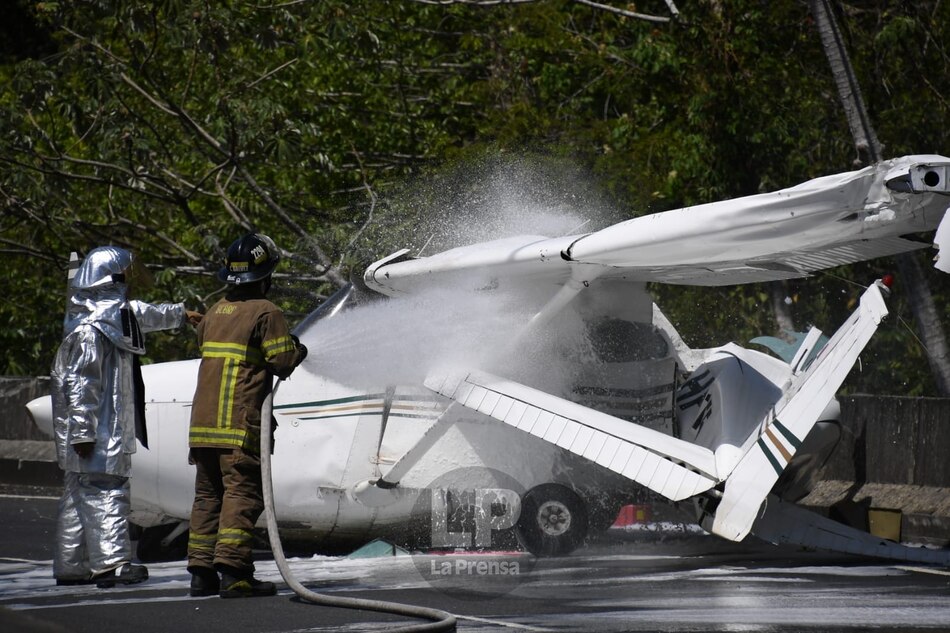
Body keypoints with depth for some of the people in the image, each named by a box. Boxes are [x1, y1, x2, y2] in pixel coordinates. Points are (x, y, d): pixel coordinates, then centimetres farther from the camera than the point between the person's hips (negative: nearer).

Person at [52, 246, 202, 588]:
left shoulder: (115, 313, 14)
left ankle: (71, 566, 16)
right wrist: (83, 431, -24)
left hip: (108, 429, 11)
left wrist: (180, 314, 52)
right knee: (105, 492, -12)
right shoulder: (90, 329, -18)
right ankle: (110, 563, -15)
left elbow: (143, 315, 37)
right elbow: (80, 384, -22)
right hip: (95, 431, -11)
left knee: (78, 495, 12)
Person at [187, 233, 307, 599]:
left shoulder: (215, 312, 15)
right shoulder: (265, 312, -7)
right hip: (241, 423, -7)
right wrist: (298, 351, 13)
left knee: (208, 494, 11)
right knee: (242, 493, -8)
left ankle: (201, 572, 11)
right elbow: (283, 361, -11)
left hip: (202, 422, 7)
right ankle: (233, 572, -16)